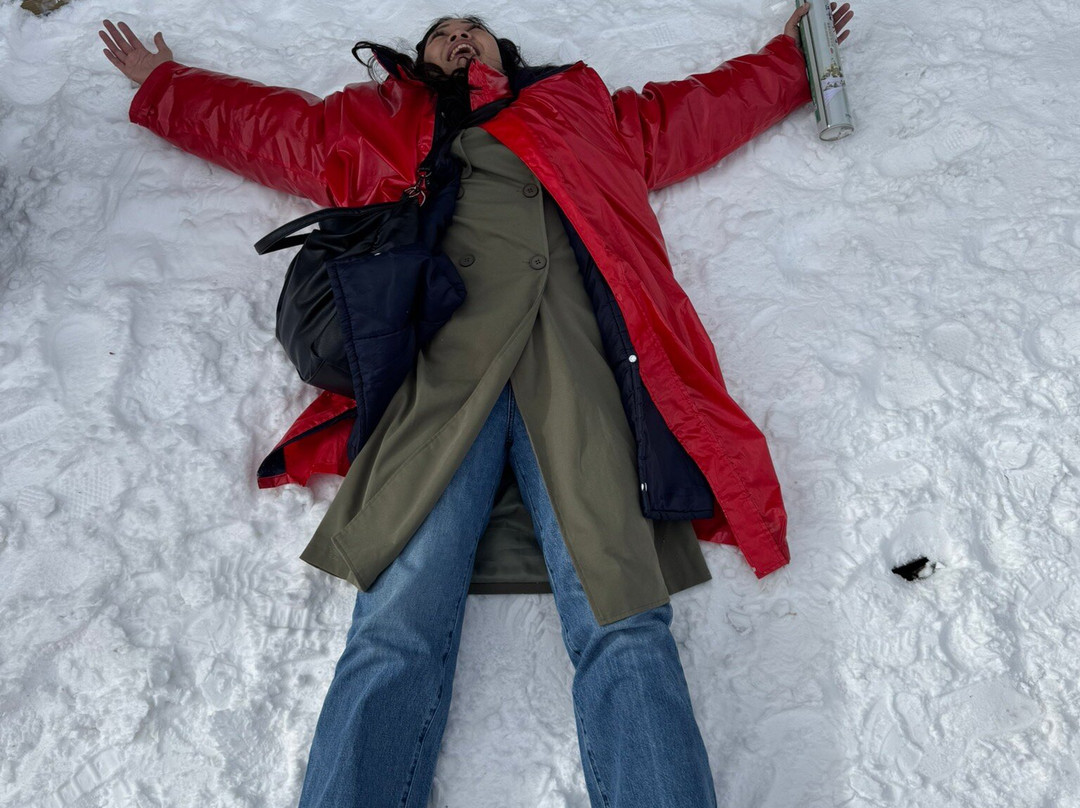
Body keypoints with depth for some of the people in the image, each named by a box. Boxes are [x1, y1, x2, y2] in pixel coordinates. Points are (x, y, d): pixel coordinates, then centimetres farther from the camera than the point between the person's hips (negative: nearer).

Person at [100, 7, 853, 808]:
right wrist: (160, 81, 60)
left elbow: (714, 104, 48)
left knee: (622, 626, -21)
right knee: (397, 631, -21)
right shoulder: (381, 131, 37)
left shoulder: (590, 114, 39)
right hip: (437, 370, 0)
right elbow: (255, 118, 49)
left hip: (574, 361, 1)